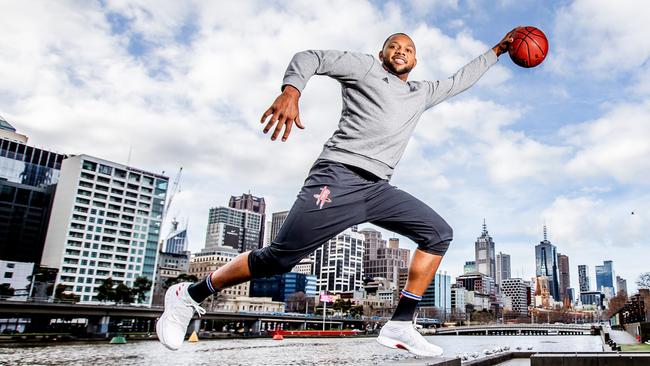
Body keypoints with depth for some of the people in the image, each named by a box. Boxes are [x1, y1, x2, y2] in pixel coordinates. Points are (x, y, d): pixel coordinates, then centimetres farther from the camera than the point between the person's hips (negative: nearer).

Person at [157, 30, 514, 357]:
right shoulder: (365, 66, 10)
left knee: (439, 233, -2)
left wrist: (496, 51, 45)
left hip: (377, 188, 7)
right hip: (338, 177, -7)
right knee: (278, 257, -12)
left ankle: (400, 326, -3)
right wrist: (290, 92, -17)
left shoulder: (422, 93, 27)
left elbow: (459, 80, 41)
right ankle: (189, 296, 8)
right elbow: (309, 58, 3)